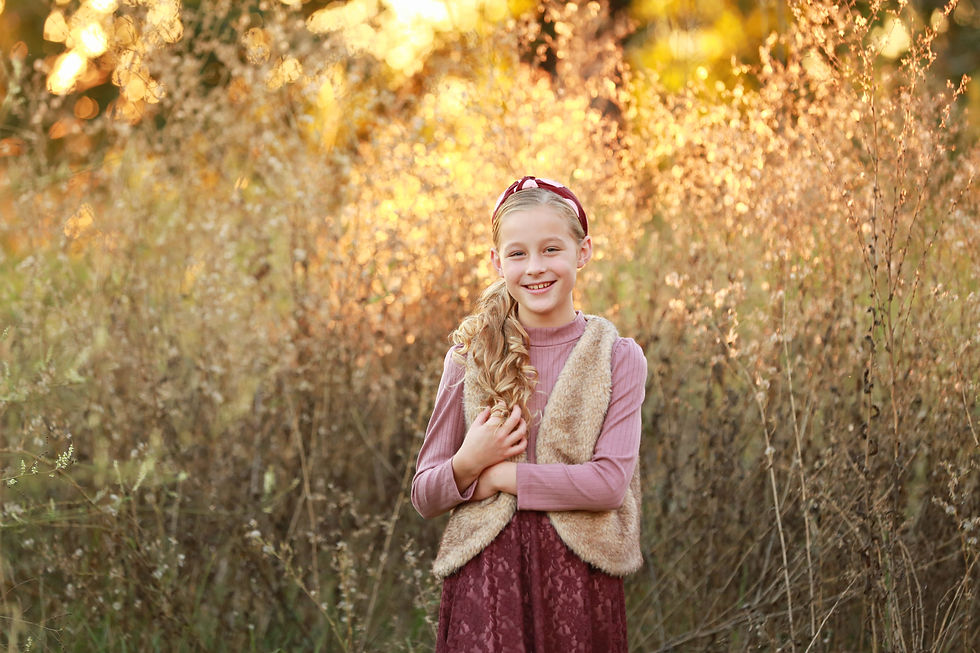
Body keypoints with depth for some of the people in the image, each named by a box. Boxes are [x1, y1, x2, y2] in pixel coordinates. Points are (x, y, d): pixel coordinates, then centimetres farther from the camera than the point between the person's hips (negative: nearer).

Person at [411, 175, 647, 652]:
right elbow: (424, 496, 8)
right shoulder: (468, 360, 5)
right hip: (484, 573, 1)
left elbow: (610, 482, -10)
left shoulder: (617, 358, 1)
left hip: (577, 576, -1)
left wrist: (501, 474, -10)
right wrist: (467, 464, -11)